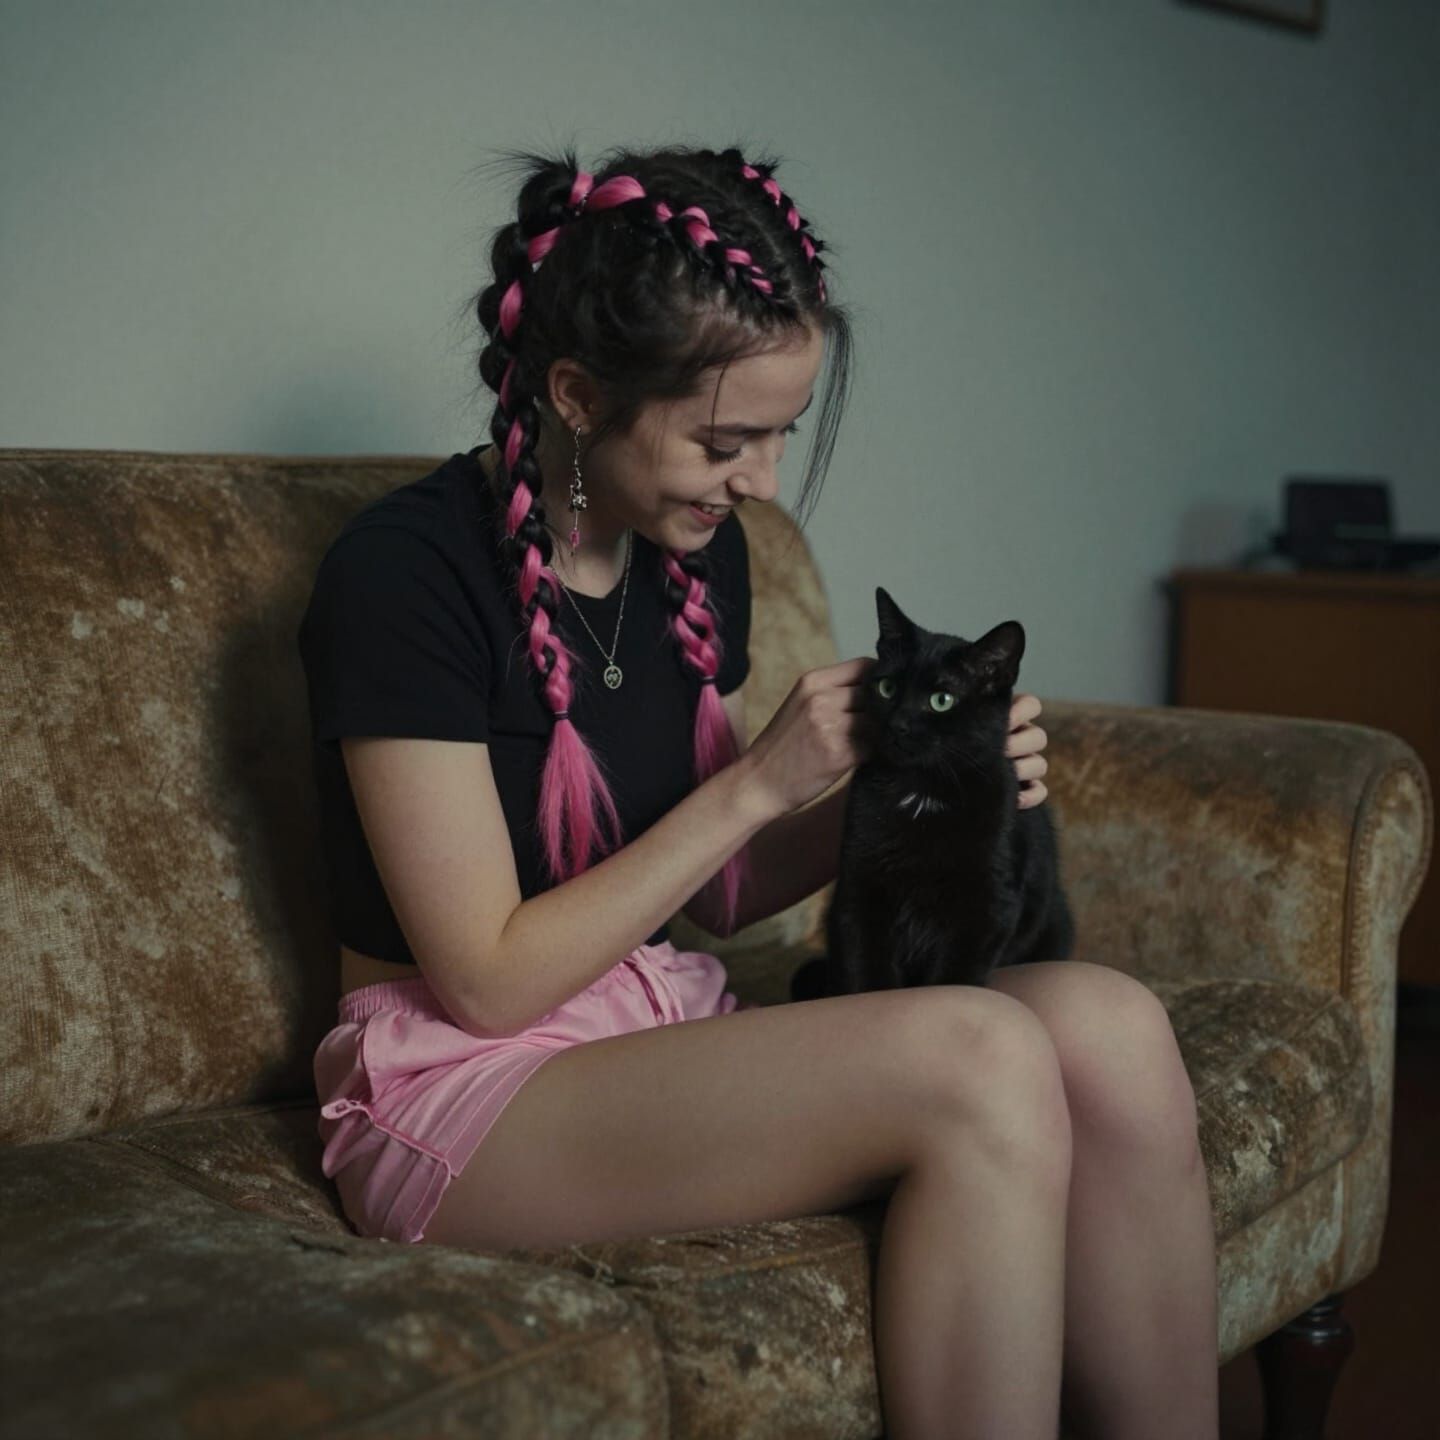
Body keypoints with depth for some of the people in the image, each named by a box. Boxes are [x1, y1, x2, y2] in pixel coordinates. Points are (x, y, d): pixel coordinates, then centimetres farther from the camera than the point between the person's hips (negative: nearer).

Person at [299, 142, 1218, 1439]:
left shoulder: (701, 551, 6)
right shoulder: (404, 569, -15)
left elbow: (711, 893, 12)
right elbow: (490, 978, -15)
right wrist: (758, 782, -16)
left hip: (666, 1027, 7)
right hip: (464, 1089, -6)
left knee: (1108, 1027, -20)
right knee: (980, 1058, -30)